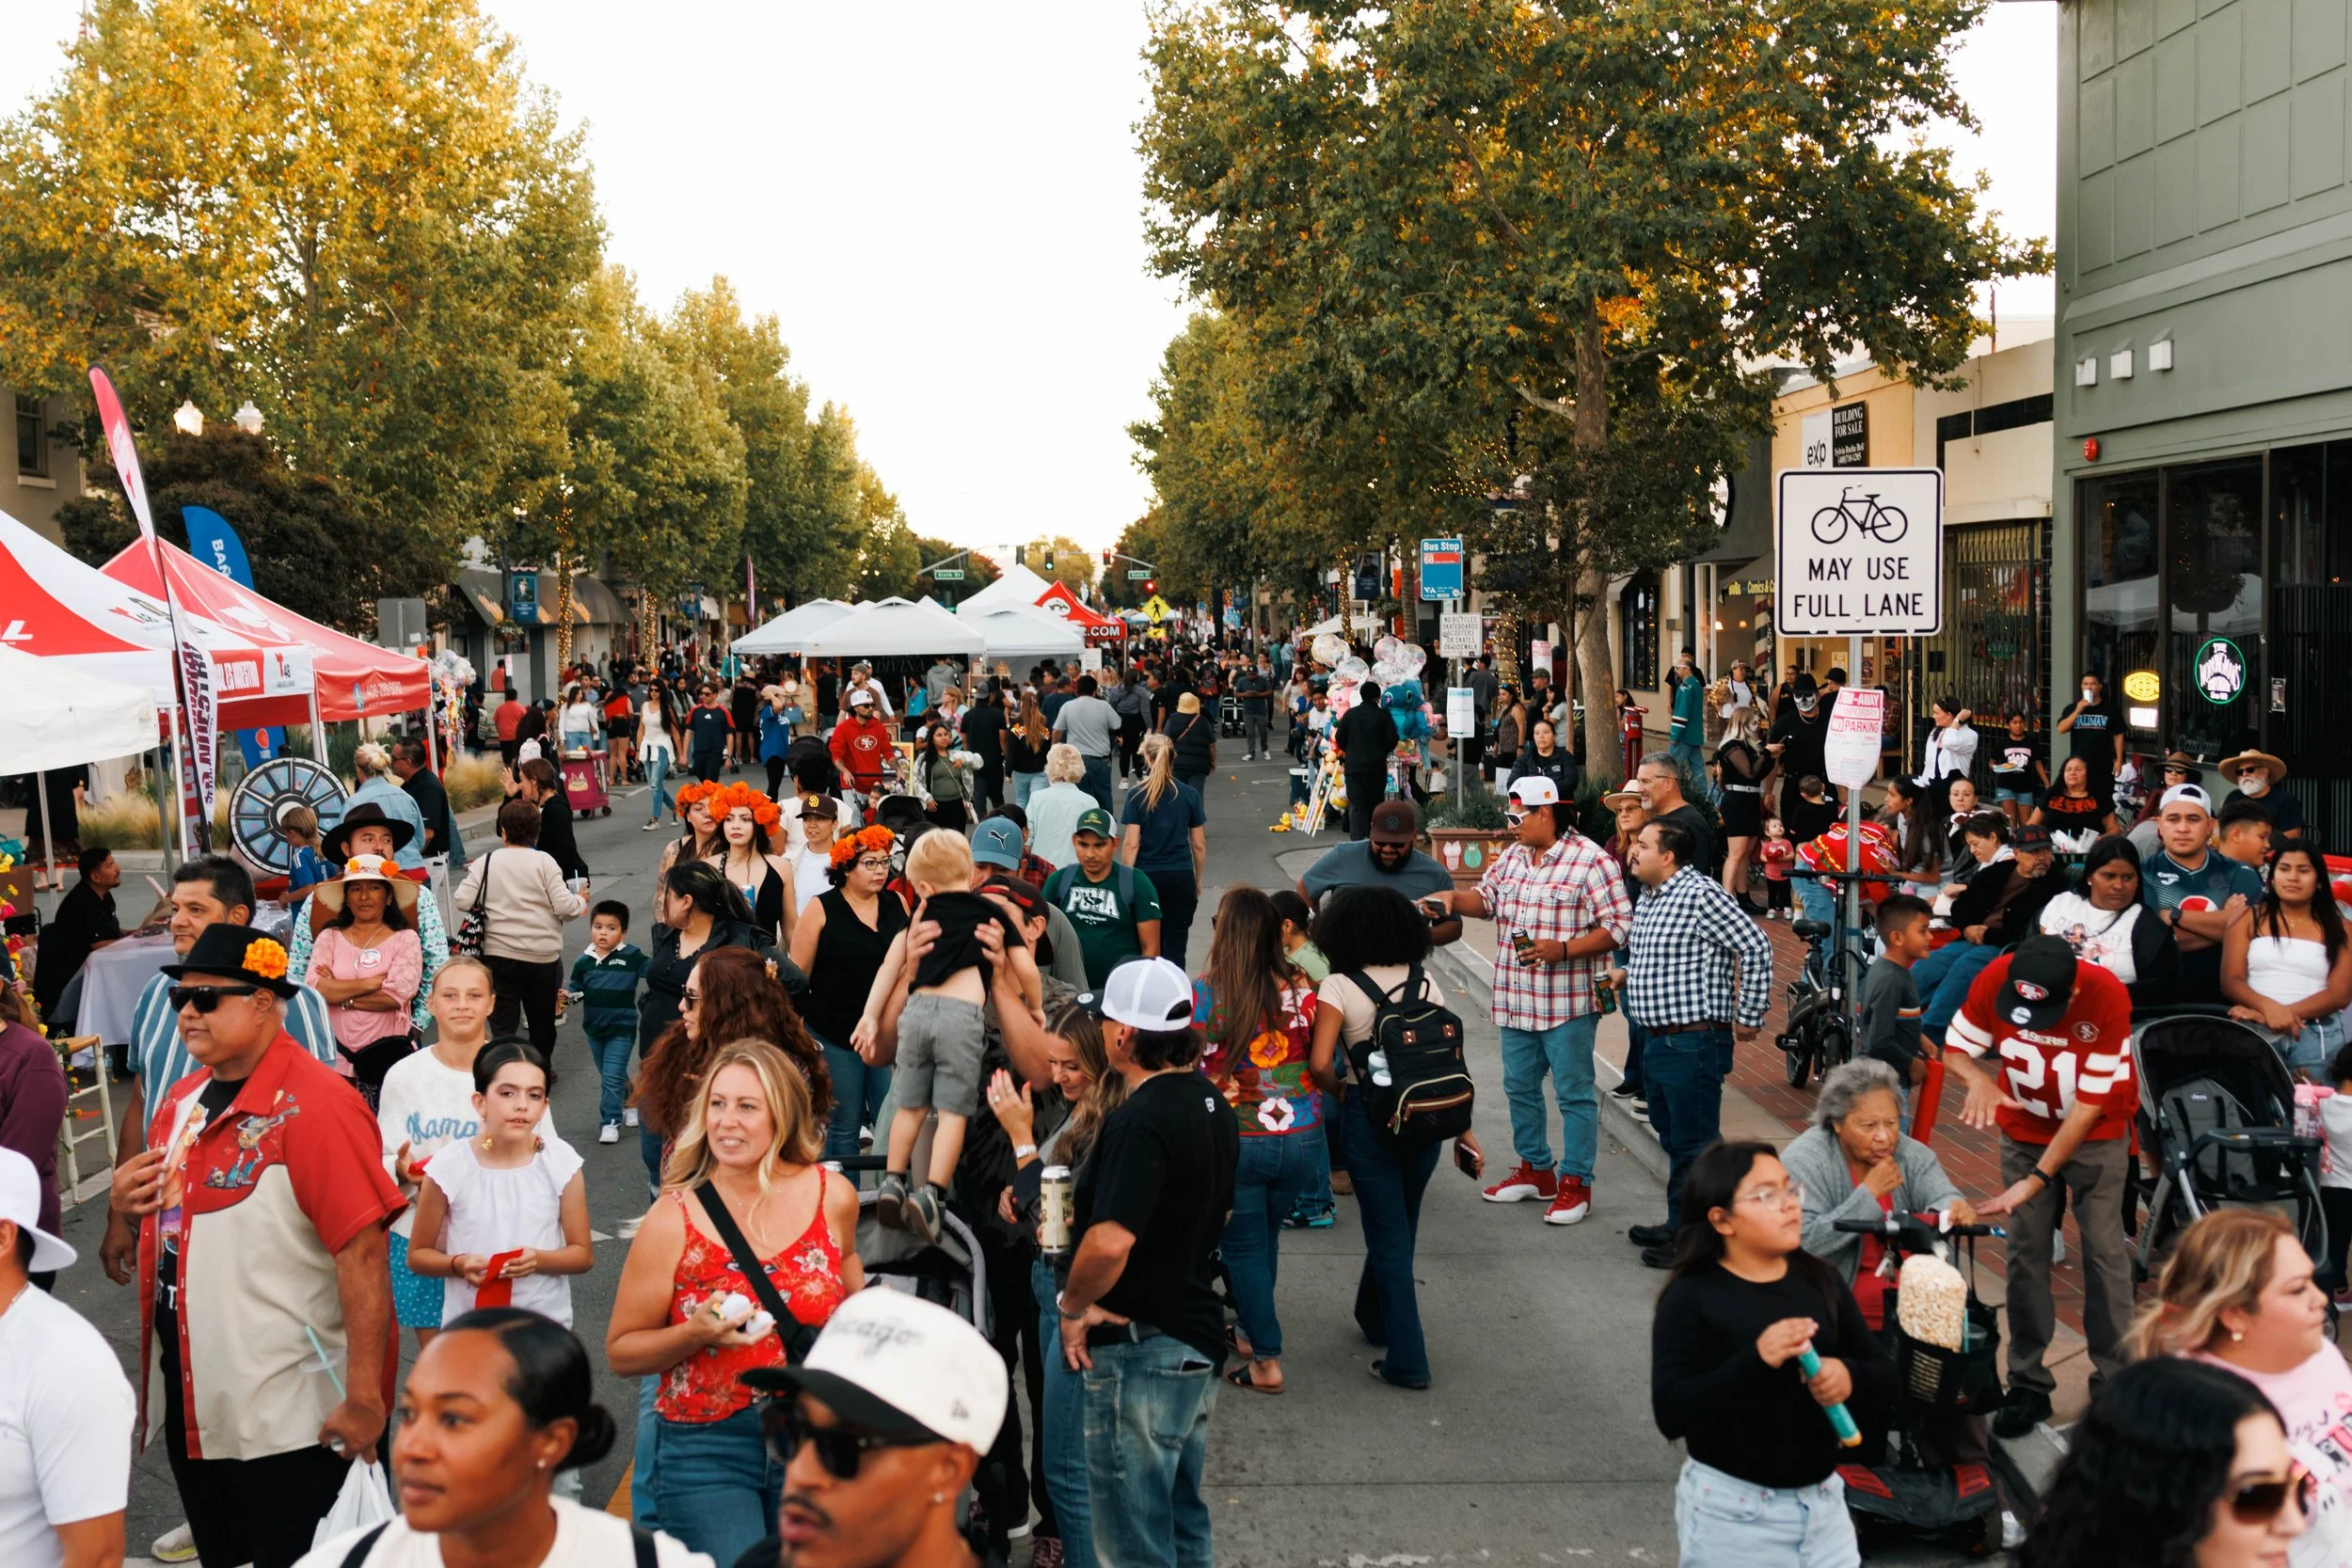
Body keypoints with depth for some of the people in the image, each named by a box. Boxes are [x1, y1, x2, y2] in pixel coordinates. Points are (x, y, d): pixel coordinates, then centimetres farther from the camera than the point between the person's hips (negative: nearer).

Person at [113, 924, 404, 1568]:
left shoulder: (315, 1105, -19)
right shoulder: (183, 1098, 7)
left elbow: (363, 1256, -23)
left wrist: (364, 1399, -23)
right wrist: (130, 1202, -1)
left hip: (288, 1418, -8)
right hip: (189, 1404, 8)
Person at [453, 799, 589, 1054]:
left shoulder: (485, 863, -2)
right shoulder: (544, 862, -8)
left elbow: (463, 901, -4)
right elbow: (564, 906, -12)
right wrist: (580, 903, 9)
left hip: (498, 955, 0)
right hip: (542, 956, 0)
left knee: (502, 1022, 4)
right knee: (542, 1019, 18)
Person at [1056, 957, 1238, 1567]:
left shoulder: (1138, 1121, -23)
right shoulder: (1212, 1108, 6)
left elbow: (1110, 1241, -33)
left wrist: (1073, 1305, -15)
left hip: (1140, 1350, -10)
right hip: (1197, 1337, 10)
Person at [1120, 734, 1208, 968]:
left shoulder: (1137, 795, -4)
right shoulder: (1189, 795, 1)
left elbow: (1131, 844, -8)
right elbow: (1199, 845, 5)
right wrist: (1198, 880, 16)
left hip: (1147, 876, 0)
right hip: (1181, 878, 1)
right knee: (1175, 948, 1)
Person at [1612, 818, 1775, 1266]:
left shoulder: (1700, 894, -16)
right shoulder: (1647, 898, 13)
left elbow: (1756, 947, -17)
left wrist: (1748, 1018, -13)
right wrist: (1624, 975, 6)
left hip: (1695, 1042, -10)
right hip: (1657, 1040, 10)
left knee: (1694, 1143, -1)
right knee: (1673, 1138, 18)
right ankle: (1678, 1224, 30)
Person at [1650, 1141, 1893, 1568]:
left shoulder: (1820, 1280, 3)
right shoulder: (1691, 1297, -12)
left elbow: (1885, 1377, 5)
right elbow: (1670, 1412, -20)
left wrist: (1850, 1377, -17)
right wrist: (1754, 1361, -31)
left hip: (1822, 1501, 5)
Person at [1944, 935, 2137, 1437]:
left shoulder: (2106, 998, -30)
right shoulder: (1995, 980, -25)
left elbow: (2089, 1108, -26)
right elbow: (1954, 1048, -10)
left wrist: (2035, 1182, -27)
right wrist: (1977, 1078, -35)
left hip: (2096, 1134, -2)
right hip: (2025, 1129, 2)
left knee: (2105, 1251, -5)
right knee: (2026, 1253, 0)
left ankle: (2114, 1381, 8)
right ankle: (2028, 1383, 9)